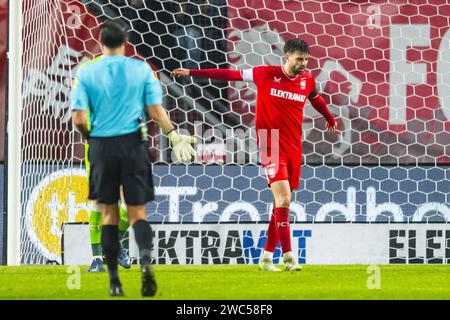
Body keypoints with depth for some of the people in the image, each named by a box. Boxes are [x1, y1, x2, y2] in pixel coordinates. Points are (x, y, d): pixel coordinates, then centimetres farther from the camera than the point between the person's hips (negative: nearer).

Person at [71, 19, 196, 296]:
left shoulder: (86, 73, -1)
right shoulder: (141, 69, 1)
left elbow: (79, 119, -6)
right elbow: (155, 109, -1)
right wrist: (173, 135, 10)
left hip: (102, 146, 0)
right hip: (134, 144, 0)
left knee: (109, 214, 10)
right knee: (137, 212, 5)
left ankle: (114, 281, 7)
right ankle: (146, 260, -23)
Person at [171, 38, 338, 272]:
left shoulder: (307, 81, 7)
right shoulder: (266, 75, -5)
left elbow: (316, 99, 30)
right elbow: (230, 75, 3)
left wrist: (330, 119, 48)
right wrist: (192, 73, 5)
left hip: (294, 150, 5)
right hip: (271, 147, -5)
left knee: (281, 203, 7)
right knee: (283, 199, -17)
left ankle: (267, 258, 15)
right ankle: (288, 257, -16)